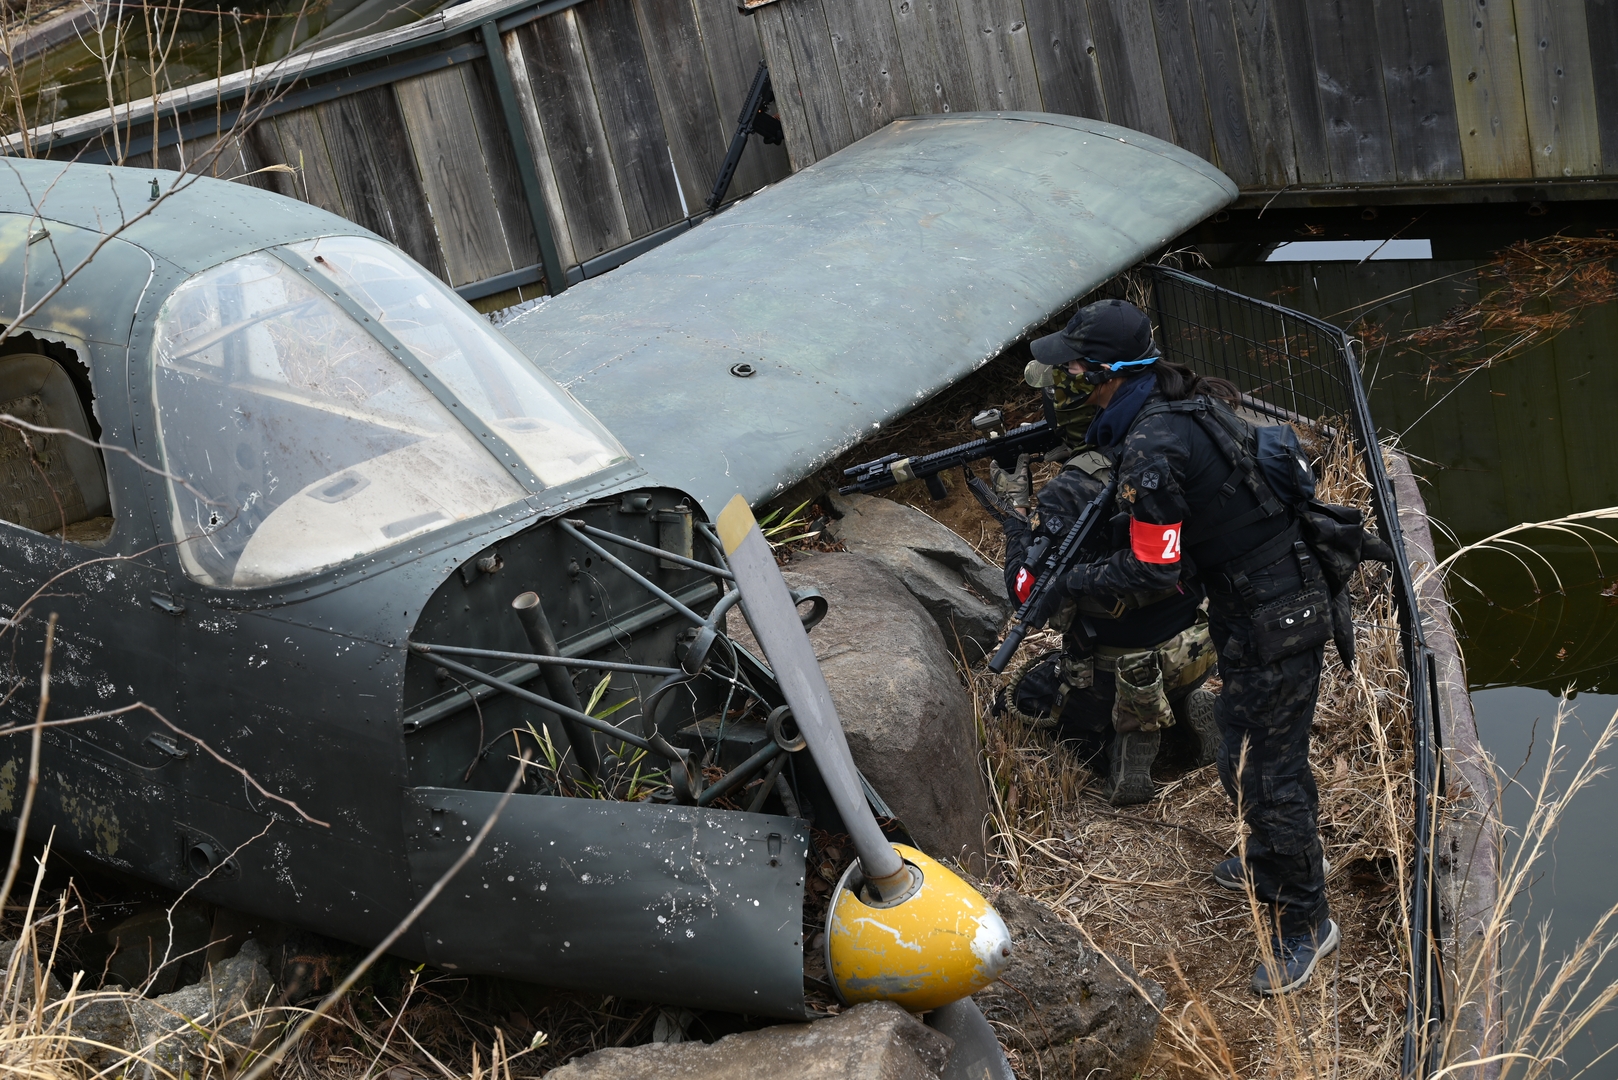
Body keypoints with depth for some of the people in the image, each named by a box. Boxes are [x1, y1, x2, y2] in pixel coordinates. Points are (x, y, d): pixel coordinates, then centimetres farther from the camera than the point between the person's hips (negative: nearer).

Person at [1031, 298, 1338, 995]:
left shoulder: (1151, 448, -25)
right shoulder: (1186, 401, 4)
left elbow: (1152, 568, -19)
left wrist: (1070, 583, -8)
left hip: (1269, 622, -10)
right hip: (1286, 599, 10)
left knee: (1262, 770, 1)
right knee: (1244, 741, 26)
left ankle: (1303, 925, 15)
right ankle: (1273, 860, 48)